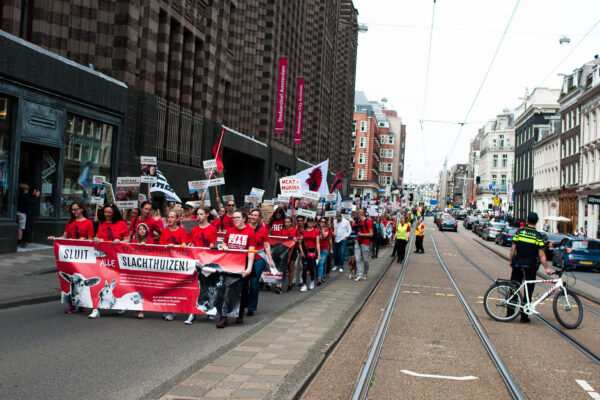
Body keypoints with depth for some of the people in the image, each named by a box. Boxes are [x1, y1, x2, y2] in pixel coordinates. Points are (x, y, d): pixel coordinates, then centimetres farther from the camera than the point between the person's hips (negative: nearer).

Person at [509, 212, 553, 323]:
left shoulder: (519, 232, -2)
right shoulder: (538, 236, -6)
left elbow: (513, 248, -2)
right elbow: (541, 254, -9)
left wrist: (510, 260, 10)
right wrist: (546, 268, -6)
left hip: (518, 264, 1)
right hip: (531, 266, -1)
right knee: (528, 292, 7)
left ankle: (510, 313, 12)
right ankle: (524, 316, 9)